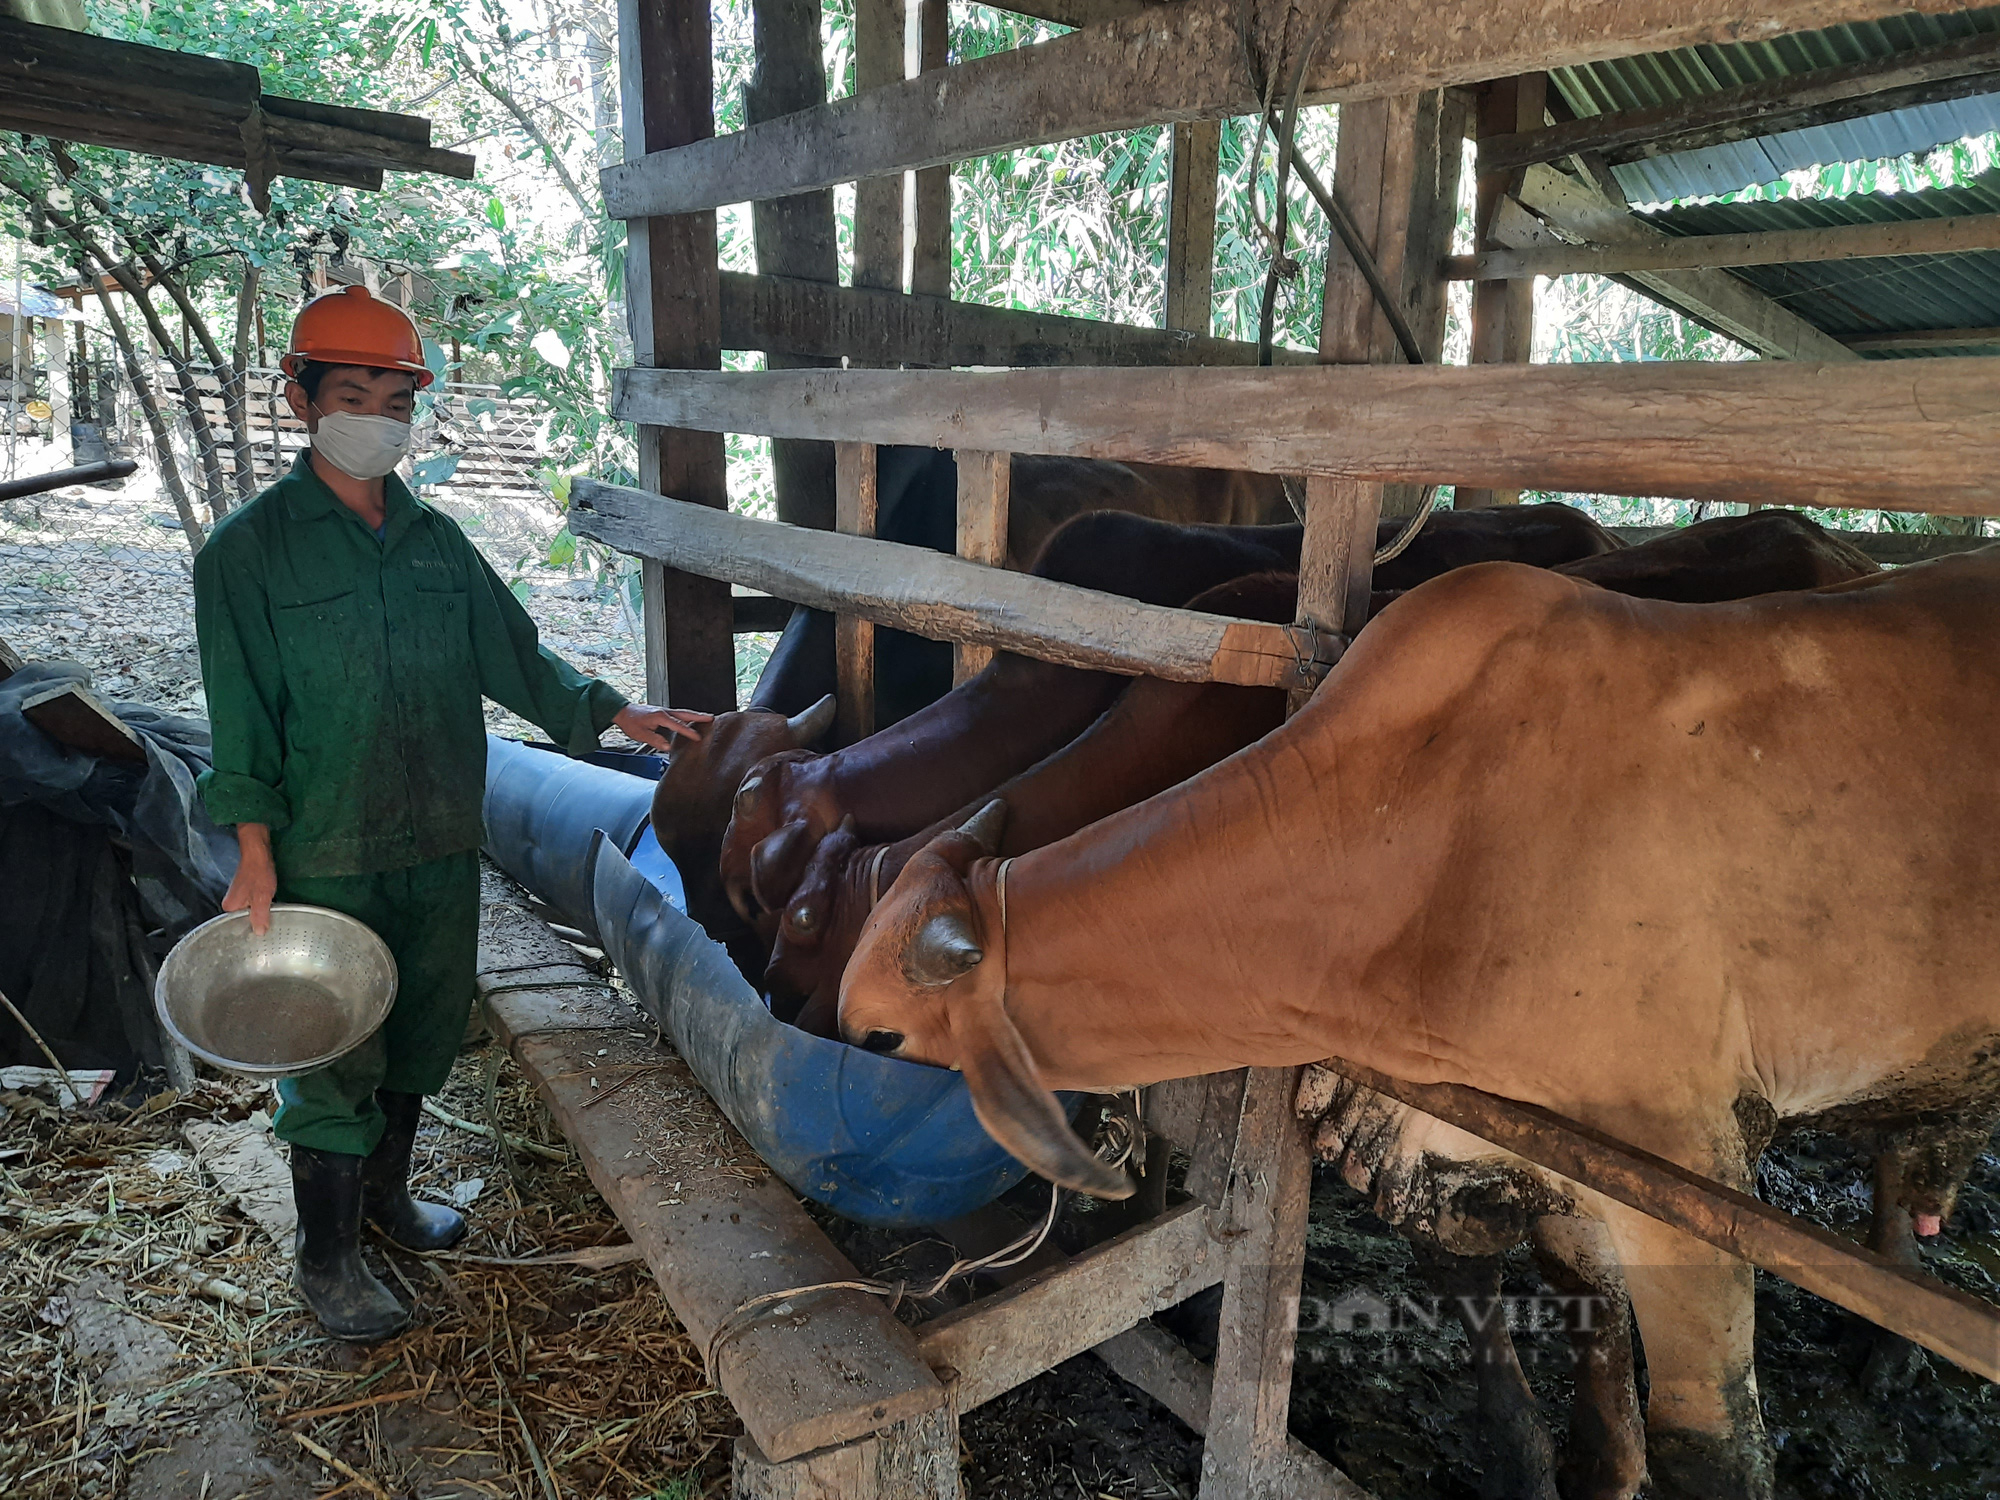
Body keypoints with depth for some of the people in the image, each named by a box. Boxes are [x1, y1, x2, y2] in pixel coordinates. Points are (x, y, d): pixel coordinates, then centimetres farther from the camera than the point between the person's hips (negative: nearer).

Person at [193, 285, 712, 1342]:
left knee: (425, 1031, 17)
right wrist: (256, 858, -10)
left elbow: (513, 656, 11)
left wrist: (620, 715, 3)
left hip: (441, 843, 5)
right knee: (338, 1056, 3)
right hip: (328, 857, -5)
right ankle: (326, 1257, 23)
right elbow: (241, 717, -7)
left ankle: (385, 1189, 41)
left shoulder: (436, 541, 7)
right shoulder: (250, 550, -6)